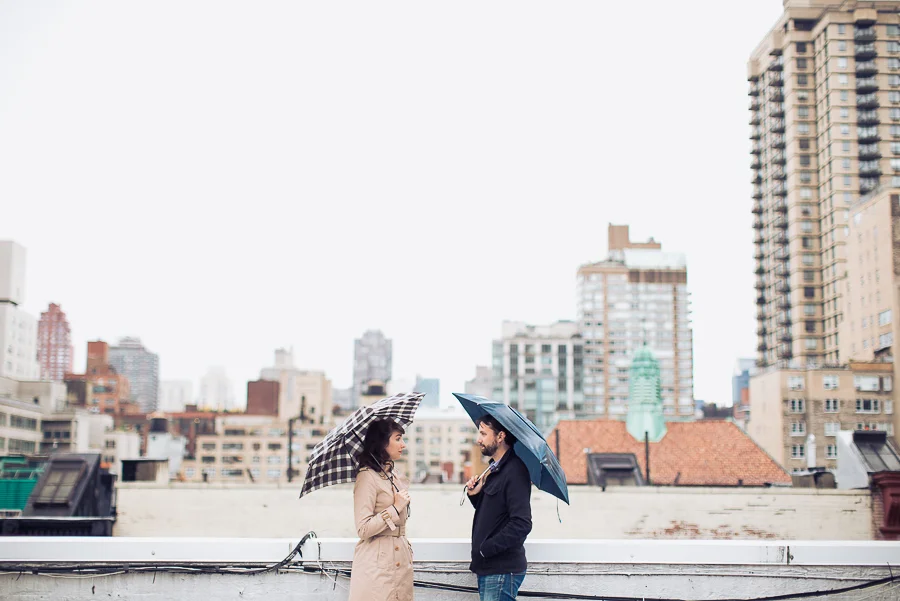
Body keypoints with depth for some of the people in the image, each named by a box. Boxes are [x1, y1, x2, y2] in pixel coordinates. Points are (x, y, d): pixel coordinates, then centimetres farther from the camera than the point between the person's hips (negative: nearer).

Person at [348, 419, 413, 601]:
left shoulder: (395, 477, 16)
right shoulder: (367, 477, -11)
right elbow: (363, 529, -16)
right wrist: (395, 508, -15)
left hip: (400, 561, 8)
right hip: (377, 564, -8)